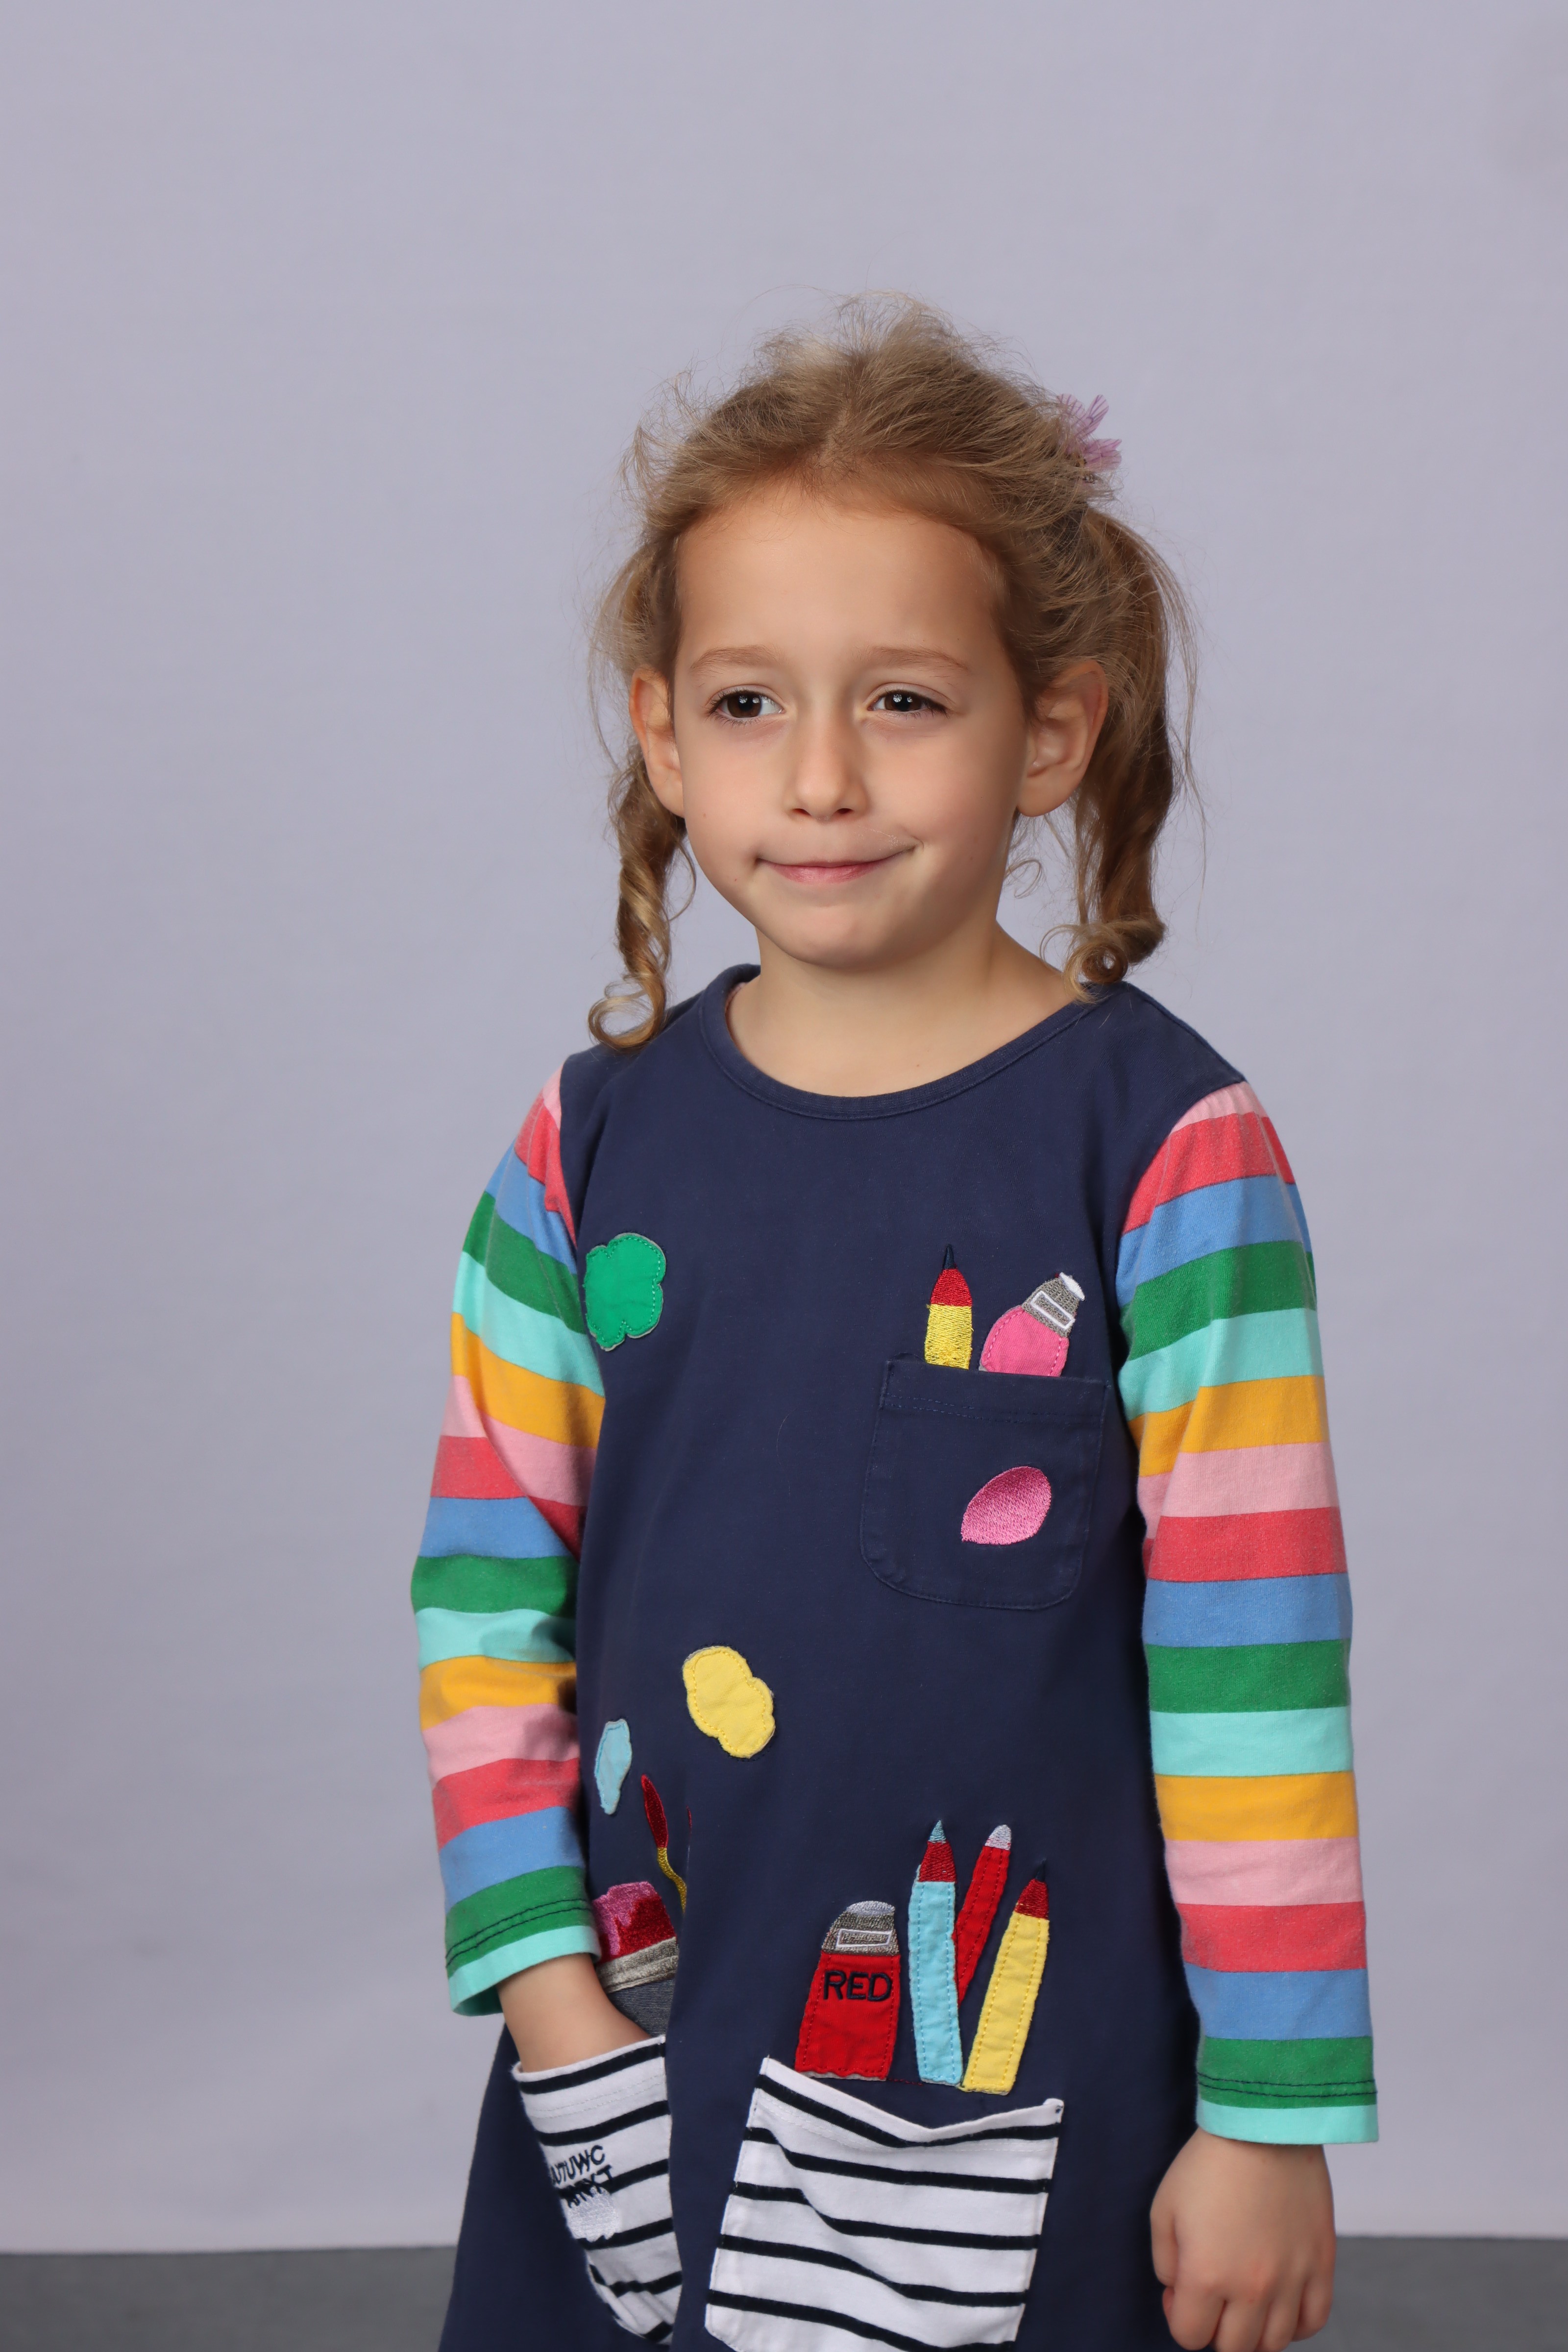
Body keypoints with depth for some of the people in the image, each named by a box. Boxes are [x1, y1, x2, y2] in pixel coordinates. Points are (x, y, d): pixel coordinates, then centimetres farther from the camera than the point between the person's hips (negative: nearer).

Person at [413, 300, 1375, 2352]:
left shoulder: (1161, 1144, -11)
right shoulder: (595, 1144, 0)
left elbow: (1251, 1658, -10)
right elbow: (486, 1587, 4)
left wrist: (1269, 2114, -8)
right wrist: (545, 1972, -3)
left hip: (1032, 2074, -3)